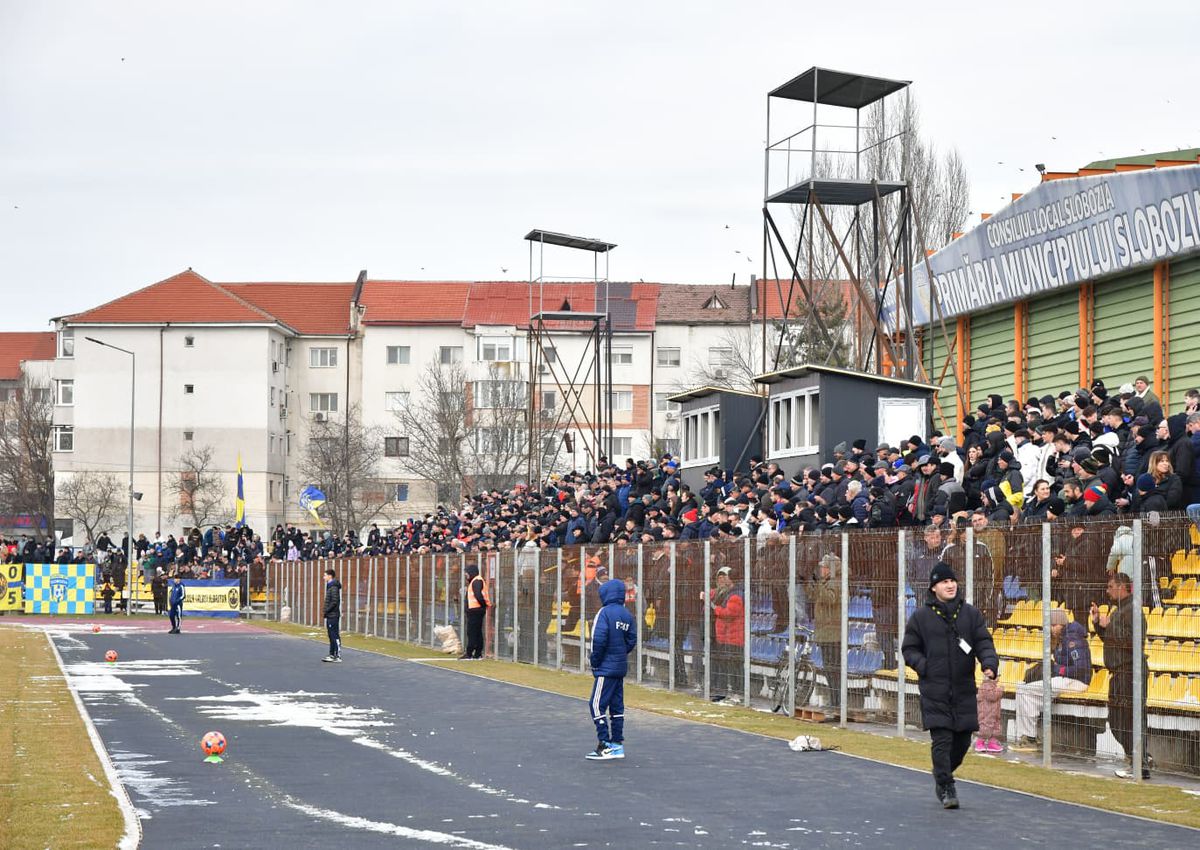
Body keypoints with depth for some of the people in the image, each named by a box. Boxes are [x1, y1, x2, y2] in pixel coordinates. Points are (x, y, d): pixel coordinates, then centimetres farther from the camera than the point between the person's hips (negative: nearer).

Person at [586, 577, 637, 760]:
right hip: (621, 667, 8)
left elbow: (599, 640, -19)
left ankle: (605, 744, -7)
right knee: (616, 705, 13)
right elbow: (632, 640, 9)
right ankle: (617, 744, 16)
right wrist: (621, 654, 13)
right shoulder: (627, 615, 8)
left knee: (597, 704, -4)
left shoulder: (605, 613, -14)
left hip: (606, 668, -8)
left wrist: (595, 661, -8)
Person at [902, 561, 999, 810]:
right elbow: (909, 649, 7)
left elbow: (984, 642, 3)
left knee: (963, 739, 8)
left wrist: (989, 663, -16)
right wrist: (925, 667, -10)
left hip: (964, 689, 3)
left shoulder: (970, 613, 7)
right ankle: (945, 787, 2)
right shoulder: (921, 616, 1)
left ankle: (944, 772, 32)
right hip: (934, 691, -3)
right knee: (942, 740, -8)